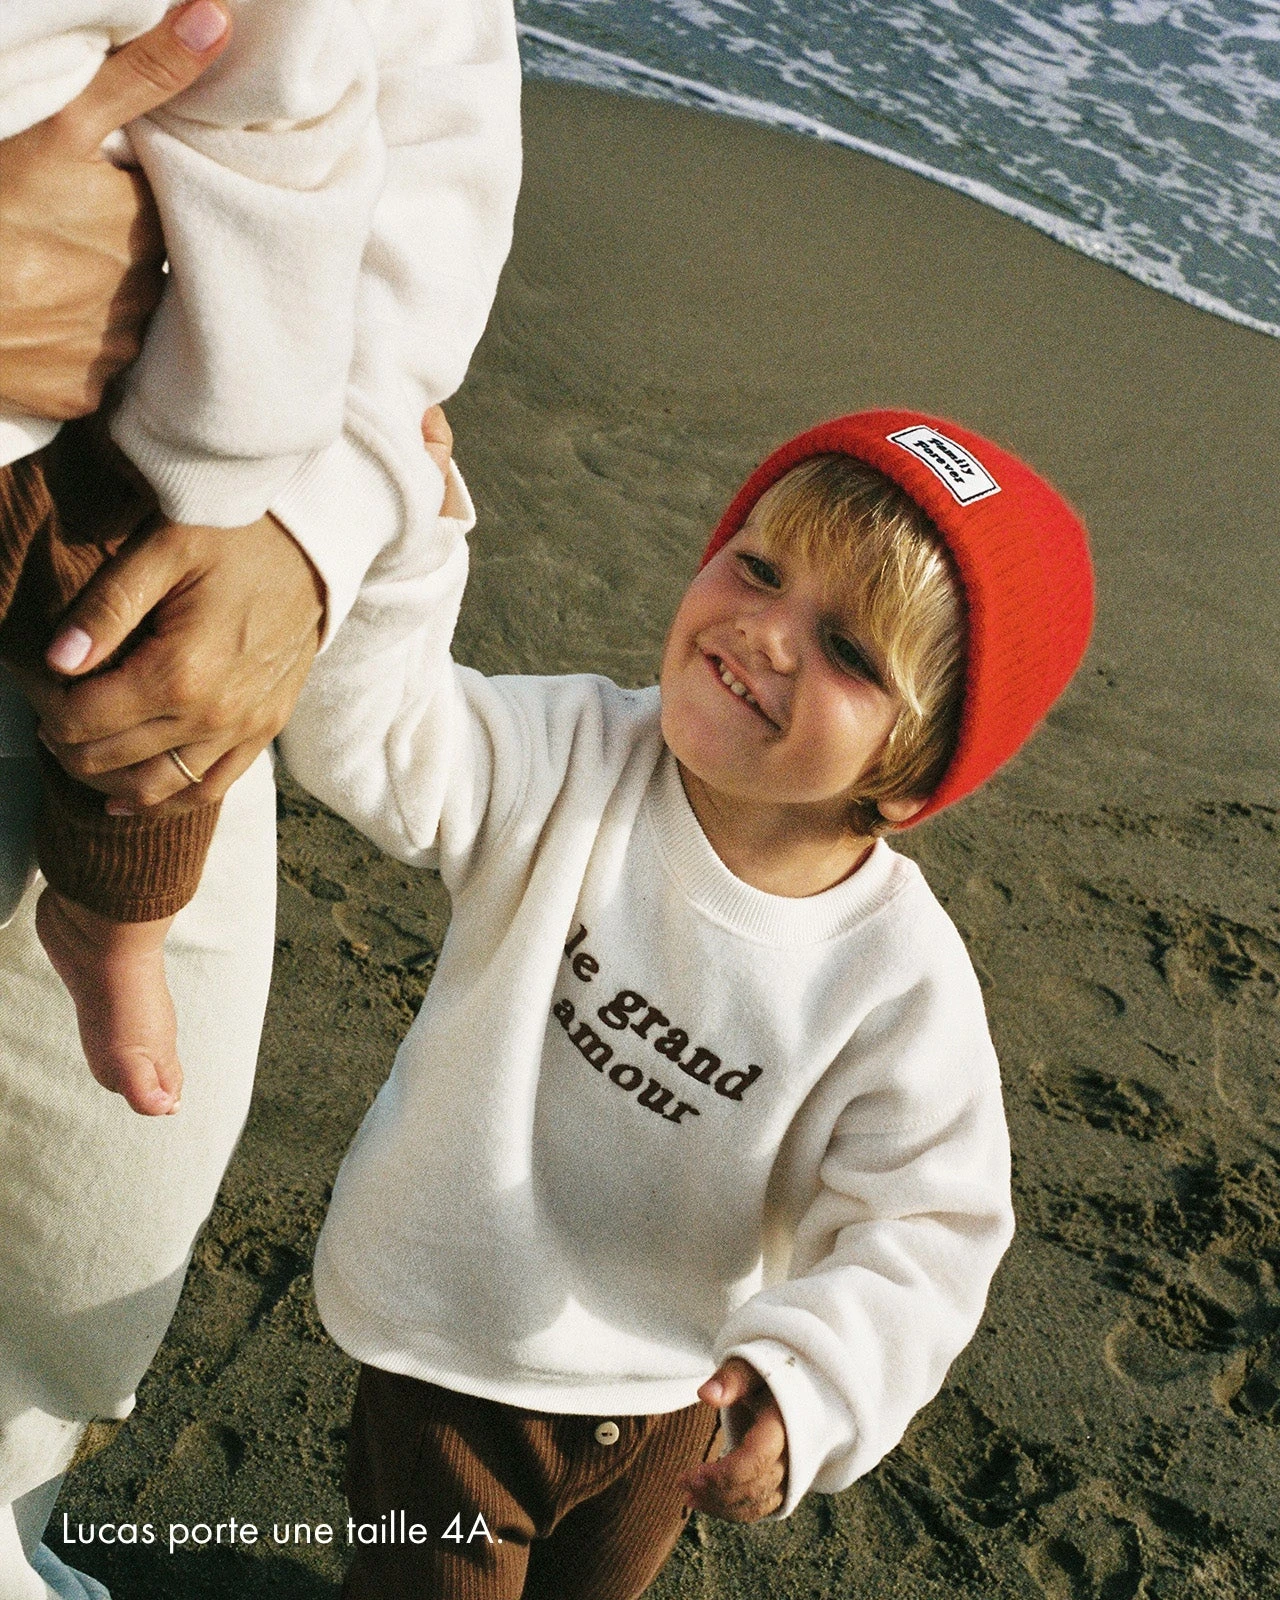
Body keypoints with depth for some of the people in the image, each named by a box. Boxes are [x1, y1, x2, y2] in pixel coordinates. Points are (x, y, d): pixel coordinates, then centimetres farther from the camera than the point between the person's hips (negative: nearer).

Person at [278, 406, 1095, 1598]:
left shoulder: (904, 980, -23)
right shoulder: (575, 763, -22)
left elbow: (924, 1229, -20)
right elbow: (366, 739, -32)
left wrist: (812, 1378, -37)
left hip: (669, 1405, 2)